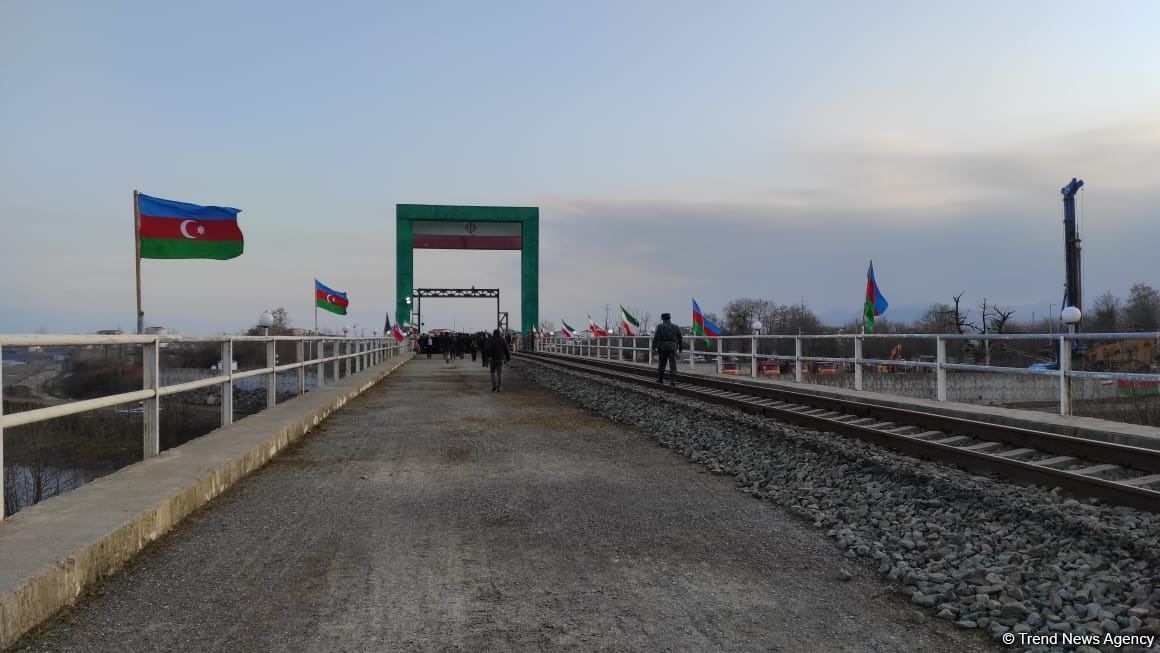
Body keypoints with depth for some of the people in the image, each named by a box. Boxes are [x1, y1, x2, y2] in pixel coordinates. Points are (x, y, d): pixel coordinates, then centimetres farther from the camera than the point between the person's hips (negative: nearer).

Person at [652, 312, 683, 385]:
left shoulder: (660, 326, -1)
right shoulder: (676, 327, 9)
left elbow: (656, 338, -9)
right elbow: (680, 339, 13)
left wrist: (654, 347, -7)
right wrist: (681, 347, 23)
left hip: (662, 347, -1)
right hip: (672, 347, 1)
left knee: (662, 364, 13)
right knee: (673, 364, -2)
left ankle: (660, 379, 21)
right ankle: (673, 380, -10)